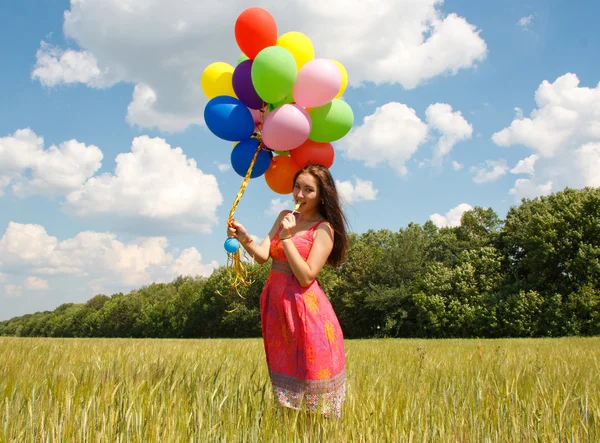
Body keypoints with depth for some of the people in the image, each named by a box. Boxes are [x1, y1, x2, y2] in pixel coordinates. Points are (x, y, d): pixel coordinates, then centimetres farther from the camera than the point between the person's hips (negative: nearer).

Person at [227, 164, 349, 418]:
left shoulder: (324, 229, -7)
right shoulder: (285, 217, 11)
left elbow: (306, 277, -16)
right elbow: (263, 256, -1)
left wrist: (286, 238, -17)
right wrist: (244, 238, -20)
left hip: (304, 307, -6)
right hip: (275, 303, 6)